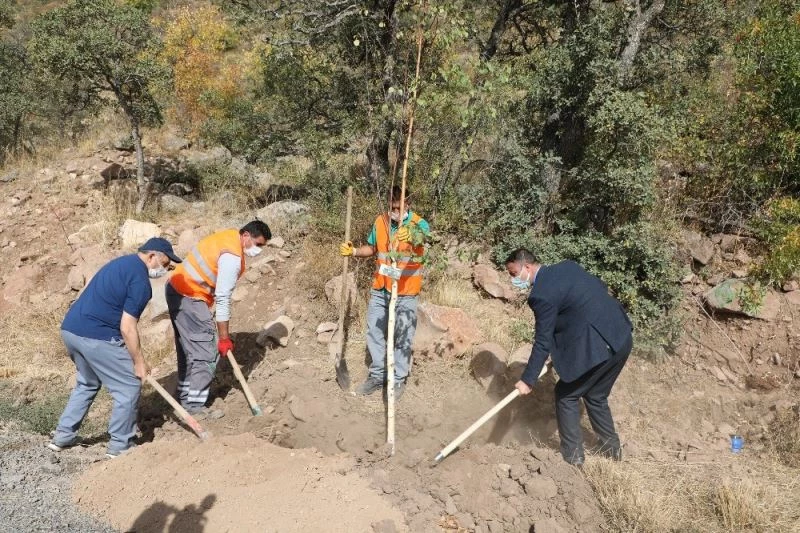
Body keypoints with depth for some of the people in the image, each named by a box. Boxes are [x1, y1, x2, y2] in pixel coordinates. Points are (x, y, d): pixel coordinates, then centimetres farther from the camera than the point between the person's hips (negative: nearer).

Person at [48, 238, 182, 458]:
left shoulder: (122, 262, 16)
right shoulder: (140, 281, -14)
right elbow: (127, 327, -17)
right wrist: (139, 361, -6)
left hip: (70, 328, 10)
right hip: (96, 337, -10)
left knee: (87, 383, 28)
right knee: (129, 387, 3)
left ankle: (63, 436, 33)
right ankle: (119, 446, 11)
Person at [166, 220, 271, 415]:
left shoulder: (229, 237, 8)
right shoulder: (233, 257, -21)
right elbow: (223, 298, -21)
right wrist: (224, 337, -16)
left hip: (177, 290, 10)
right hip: (190, 297, -10)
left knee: (189, 347, 19)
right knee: (207, 352, -5)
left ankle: (184, 395, 29)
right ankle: (194, 406, 1)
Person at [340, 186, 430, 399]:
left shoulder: (418, 224, -14)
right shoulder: (380, 221, 1)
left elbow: (423, 236, -39)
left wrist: (412, 237, -62)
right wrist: (353, 251, -5)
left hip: (405, 292, -5)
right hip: (380, 289, 5)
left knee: (402, 337, 4)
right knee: (374, 332, 12)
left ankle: (399, 380, 20)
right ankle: (377, 375, 27)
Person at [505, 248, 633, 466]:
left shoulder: (542, 295, -14)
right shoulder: (567, 266, 10)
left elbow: (543, 343, -12)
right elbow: (601, 288, 18)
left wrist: (527, 380, -4)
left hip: (598, 346, -9)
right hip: (621, 336, 9)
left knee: (566, 395, 10)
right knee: (596, 396, 25)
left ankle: (572, 455, 18)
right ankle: (611, 448, 37)